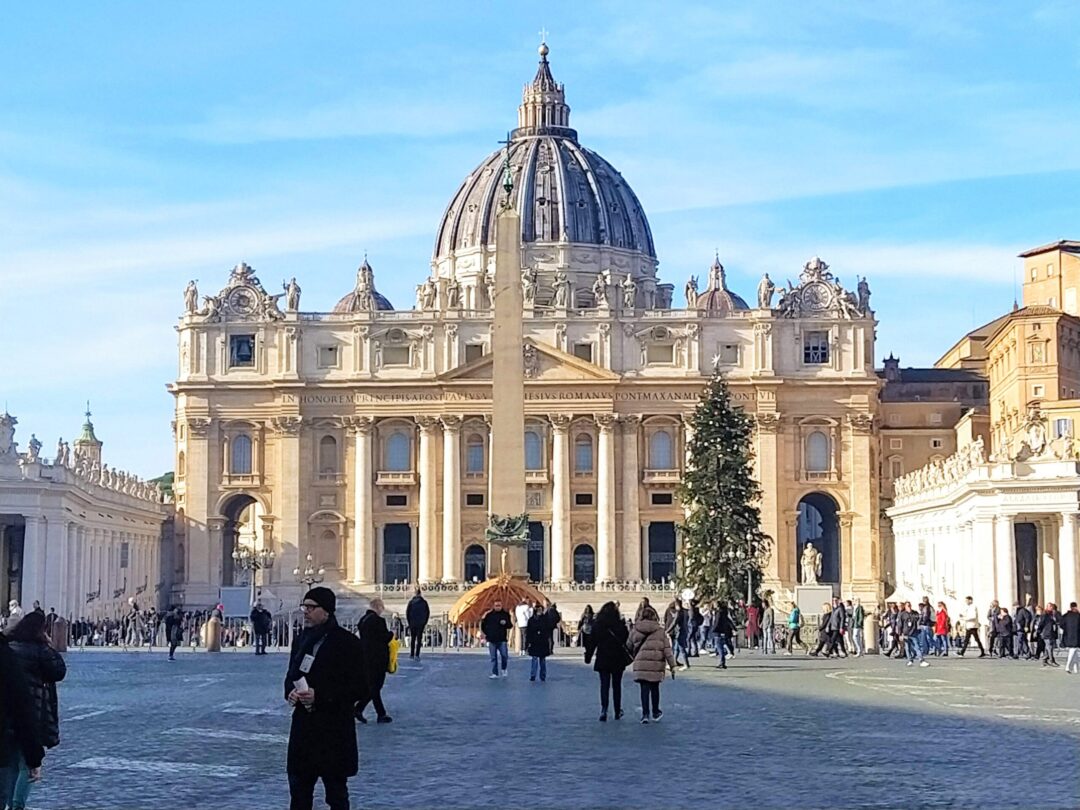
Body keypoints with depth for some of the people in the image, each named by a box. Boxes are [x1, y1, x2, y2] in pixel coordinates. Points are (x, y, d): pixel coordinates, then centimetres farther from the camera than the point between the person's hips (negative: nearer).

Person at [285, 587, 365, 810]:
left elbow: (359, 688, -13)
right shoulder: (302, 639, 9)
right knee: (299, 790, 11)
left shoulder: (347, 643, -12)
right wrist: (291, 692, -5)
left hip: (334, 731, -6)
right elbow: (291, 675, 19)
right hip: (303, 725, 6)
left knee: (336, 792, 6)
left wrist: (320, 696, -21)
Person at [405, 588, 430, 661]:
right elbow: (428, 613, 1)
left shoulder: (411, 602, -1)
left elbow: (407, 613, 0)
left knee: (412, 638, 14)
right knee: (419, 639, -1)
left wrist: (408, 622, 9)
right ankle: (417, 655, -9)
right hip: (421, 624, -1)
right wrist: (425, 622, 9)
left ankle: (412, 654, 17)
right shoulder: (424, 602, -1)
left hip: (412, 624, 1)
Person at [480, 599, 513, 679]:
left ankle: (504, 669, 20)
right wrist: (483, 633, 7)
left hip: (502, 640, -1)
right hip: (492, 640, 1)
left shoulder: (506, 615, 4)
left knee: (504, 656, -6)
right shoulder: (489, 615, 4)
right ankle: (495, 673, 9)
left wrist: (505, 623, -14)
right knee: (493, 657, 3)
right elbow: (483, 624, 14)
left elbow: (510, 626, 6)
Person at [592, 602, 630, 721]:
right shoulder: (620, 624, -9)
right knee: (616, 685, 11)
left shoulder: (596, 625, -5)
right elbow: (626, 641, -4)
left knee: (604, 685, 2)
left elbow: (592, 642, -1)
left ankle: (604, 709, -18)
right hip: (618, 659, 0)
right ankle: (617, 712, 18)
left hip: (602, 659, 0)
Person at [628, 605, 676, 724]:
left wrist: (634, 657, 28)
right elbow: (667, 649, -3)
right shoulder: (661, 630, -1)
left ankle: (645, 714, -4)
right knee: (654, 688, 15)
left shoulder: (636, 630, 2)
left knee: (644, 688, 3)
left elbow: (629, 647, 10)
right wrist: (672, 665, -1)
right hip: (657, 664, 0)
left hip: (641, 664, 0)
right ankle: (655, 713, 26)